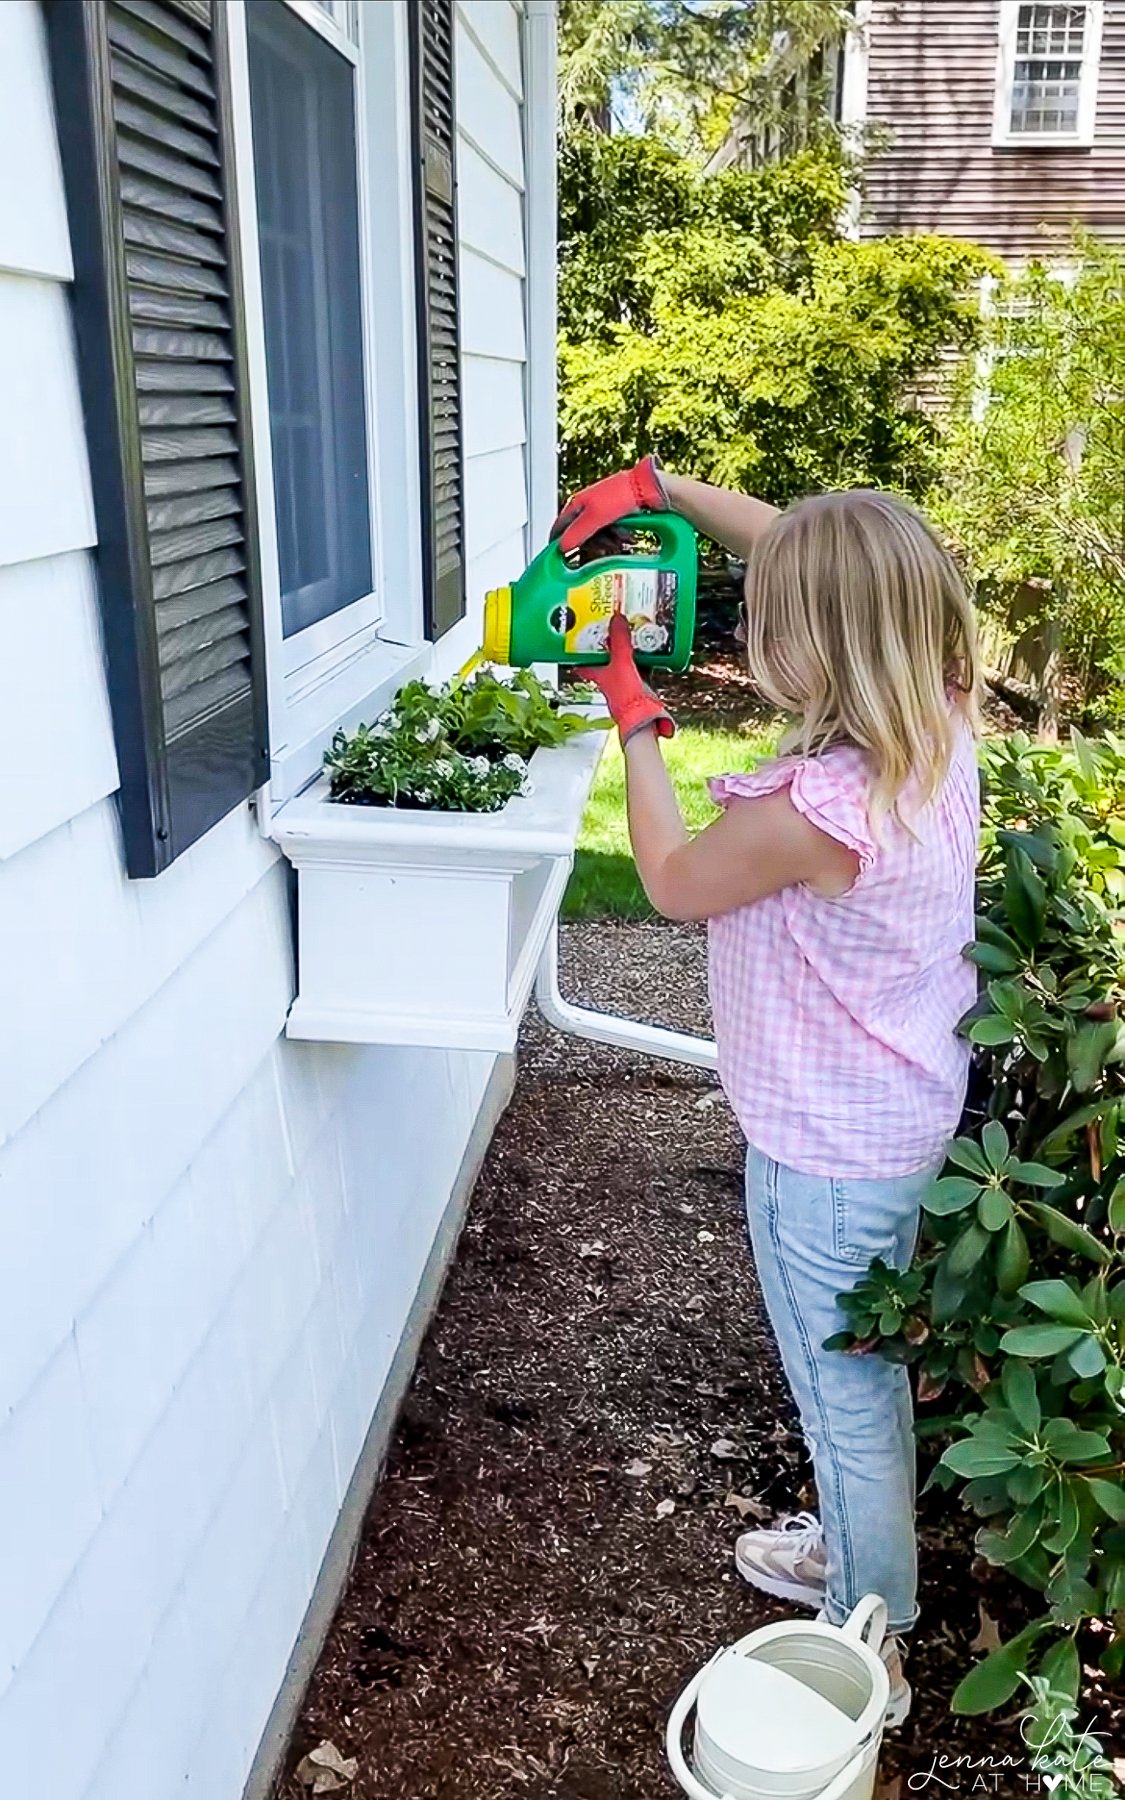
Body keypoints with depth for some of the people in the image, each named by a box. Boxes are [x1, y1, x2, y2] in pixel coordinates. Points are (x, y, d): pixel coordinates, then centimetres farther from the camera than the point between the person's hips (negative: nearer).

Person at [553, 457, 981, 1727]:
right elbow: (811, 553, 3)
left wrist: (633, 719, -3)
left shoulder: (813, 808, -33)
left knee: (846, 1399, 13)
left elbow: (673, 882, -12)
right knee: (866, 1373, 28)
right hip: (907, 1113, 8)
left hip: (825, 1153, -8)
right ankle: (854, 1556, 52)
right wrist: (657, 486, 1)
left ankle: (868, 1657, 37)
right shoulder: (937, 724, -9)